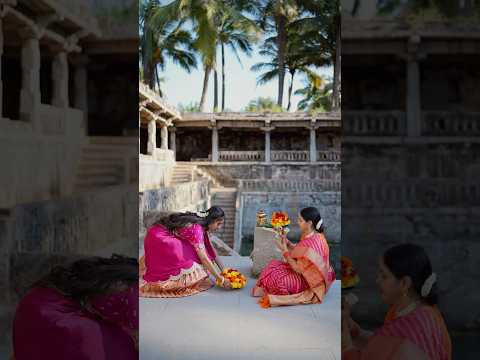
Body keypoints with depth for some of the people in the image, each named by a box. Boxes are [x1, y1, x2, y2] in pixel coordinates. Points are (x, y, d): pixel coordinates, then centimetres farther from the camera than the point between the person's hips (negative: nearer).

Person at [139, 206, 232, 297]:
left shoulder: (202, 226, 0)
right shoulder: (196, 228, -26)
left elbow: (210, 250, 8)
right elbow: (204, 258, -29)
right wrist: (220, 279, -26)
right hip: (157, 237, -9)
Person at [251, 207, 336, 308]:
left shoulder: (312, 244, -31)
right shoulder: (311, 235, -2)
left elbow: (298, 269, -26)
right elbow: (300, 253, 9)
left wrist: (285, 251, -17)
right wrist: (288, 244, -5)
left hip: (310, 282, -10)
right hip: (307, 272, 10)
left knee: (276, 277, -17)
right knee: (273, 264, 5)